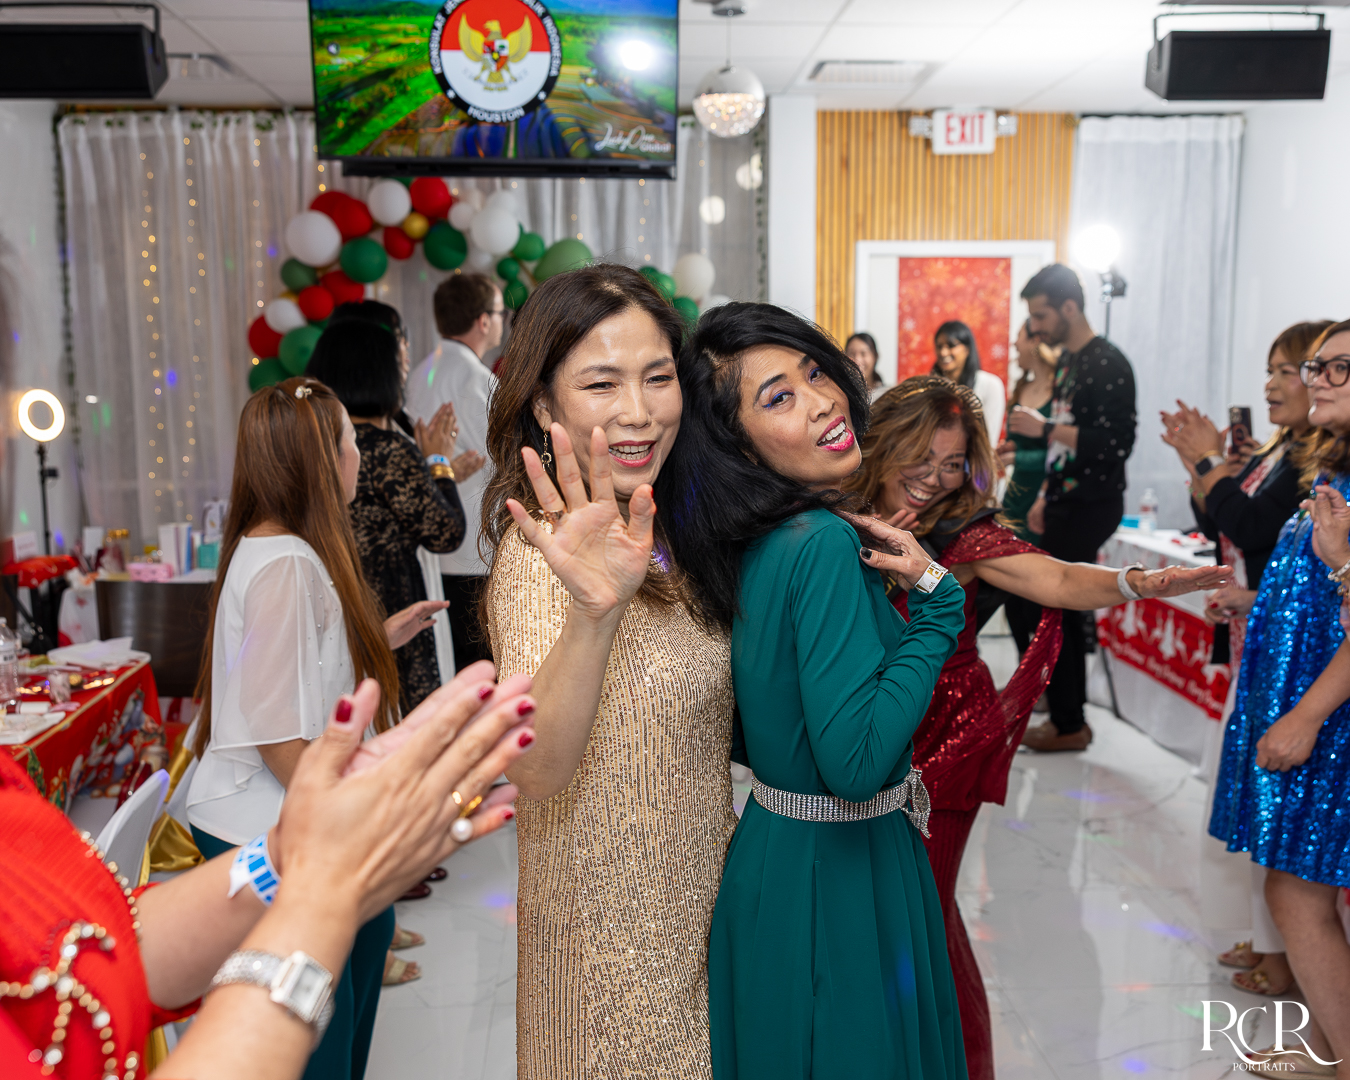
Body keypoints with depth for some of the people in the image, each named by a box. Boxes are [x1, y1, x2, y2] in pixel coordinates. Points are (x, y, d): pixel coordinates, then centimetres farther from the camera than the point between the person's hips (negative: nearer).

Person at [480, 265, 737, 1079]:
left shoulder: (663, 537, 2)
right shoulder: (546, 554, -23)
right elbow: (538, 772, -35)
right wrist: (594, 612, -52)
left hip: (690, 911, 8)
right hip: (613, 941, -8)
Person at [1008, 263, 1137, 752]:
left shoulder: (1108, 364, -14)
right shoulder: (1068, 361, 15)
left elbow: (1116, 442, -23)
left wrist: (1044, 428, -21)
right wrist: (1045, 497, 18)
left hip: (1090, 506, -9)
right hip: (1065, 502, 9)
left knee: (1056, 612, -6)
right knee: (1062, 612, 11)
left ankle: (1068, 724, 4)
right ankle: (1068, 718, 20)